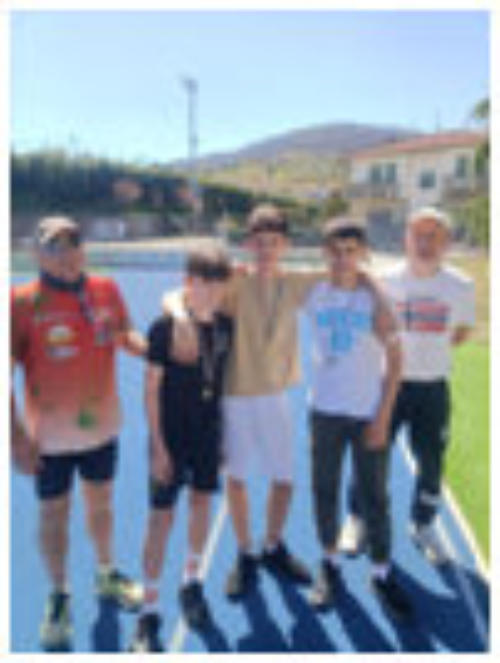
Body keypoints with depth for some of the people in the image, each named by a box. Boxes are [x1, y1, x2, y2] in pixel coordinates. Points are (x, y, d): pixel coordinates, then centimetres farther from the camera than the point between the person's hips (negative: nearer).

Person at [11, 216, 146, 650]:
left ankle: (106, 574, 47)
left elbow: (125, 335, 9)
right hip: (51, 435, -3)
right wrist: (17, 435, -18)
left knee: (101, 503, 22)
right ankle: (59, 598, 35)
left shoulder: (106, 290, -5)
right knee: (54, 514, 13)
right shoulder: (22, 302, -17)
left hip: (103, 426, 4)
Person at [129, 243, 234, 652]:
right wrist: (158, 446, -12)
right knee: (162, 516, 0)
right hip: (172, 435, -4)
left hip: (209, 433, 5)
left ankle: (192, 583, 37)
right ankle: (150, 612, 13)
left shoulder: (226, 324, -2)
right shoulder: (165, 327, -16)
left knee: (202, 504, 16)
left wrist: (224, 433, 10)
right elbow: (151, 389, -11)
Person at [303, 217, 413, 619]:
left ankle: (382, 574, 22)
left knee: (375, 496, 5)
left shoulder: (374, 299, -9)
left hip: (368, 413, -2)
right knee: (325, 490, 11)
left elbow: (395, 359, -7)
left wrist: (383, 418, -9)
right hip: (325, 410, 2)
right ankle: (330, 563, 31)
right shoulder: (313, 295, -2)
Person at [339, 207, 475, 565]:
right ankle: (358, 519, 31)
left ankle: (424, 525, 36)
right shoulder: (387, 280, -10)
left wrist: (430, 349, 1)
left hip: (433, 387, 2)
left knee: (432, 461, 12)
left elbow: (462, 331, 10)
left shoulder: (462, 286, -6)